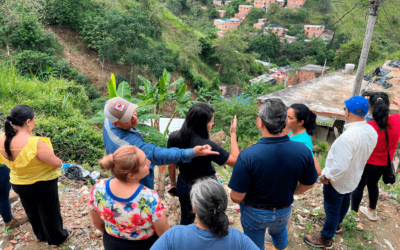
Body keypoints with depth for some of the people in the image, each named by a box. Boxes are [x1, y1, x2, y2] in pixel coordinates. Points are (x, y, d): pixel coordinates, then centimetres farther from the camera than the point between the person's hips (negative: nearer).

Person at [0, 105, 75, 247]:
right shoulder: (35, 143, -35)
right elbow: (57, 163, -26)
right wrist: (60, 162, -5)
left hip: (18, 184, 6)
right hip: (43, 184, -6)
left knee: (32, 212, 27)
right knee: (49, 212, 16)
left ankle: (41, 235, 49)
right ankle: (57, 238, 37)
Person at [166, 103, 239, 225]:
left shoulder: (174, 138, -16)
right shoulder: (208, 145, -32)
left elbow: (171, 165, -2)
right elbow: (235, 161, -23)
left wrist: (173, 182, 15)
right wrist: (233, 134, -18)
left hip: (184, 187, 4)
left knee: (186, 221, 28)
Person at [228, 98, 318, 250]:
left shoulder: (248, 156, -35)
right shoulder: (303, 151, -23)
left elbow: (237, 197, -26)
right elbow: (308, 185, -6)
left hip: (254, 213, -3)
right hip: (283, 211, 3)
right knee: (279, 232, 37)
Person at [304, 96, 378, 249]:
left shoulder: (348, 137, -39)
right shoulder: (372, 132, -12)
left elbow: (339, 167, -37)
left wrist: (326, 176, -20)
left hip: (338, 180, -8)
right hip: (354, 177, 8)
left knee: (332, 209, 11)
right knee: (344, 201, 30)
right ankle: (337, 224, 57)